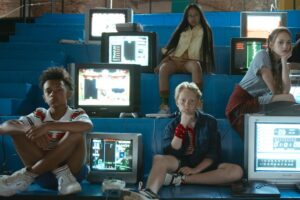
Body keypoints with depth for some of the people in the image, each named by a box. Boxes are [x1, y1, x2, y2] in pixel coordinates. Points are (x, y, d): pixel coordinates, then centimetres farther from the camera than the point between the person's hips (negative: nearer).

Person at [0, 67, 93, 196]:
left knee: (76, 132, -27)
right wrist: (28, 130, -29)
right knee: (18, 129, -12)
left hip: (71, 169, -2)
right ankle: (62, 175, -22)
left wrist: (48, 126, -36)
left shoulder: (77, 114, -1)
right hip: (43, 173, 3)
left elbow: (88, 126, -28)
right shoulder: (39, 115, 7)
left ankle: (27, 175, -26)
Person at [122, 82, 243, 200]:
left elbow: (213, 153, -2)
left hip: (203, 167, 1)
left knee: (237, 171, -27)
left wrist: (195, 169, -18)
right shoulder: (173, 125, 5)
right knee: (159, 159, -29)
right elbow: (170, 154, -10)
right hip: (181, 166, 0)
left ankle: (180, 179, -29)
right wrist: (182, 125, -14)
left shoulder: (209, 121, 4)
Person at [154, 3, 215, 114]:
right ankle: (164, 104, -37)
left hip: (191, 61, -3)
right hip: (175, 60, 3)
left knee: (196, 66, -40)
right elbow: (171, 46, 18)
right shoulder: (182, 29, 21)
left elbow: (207, 50, 8)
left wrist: (206, 65, -8)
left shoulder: (205, 30, 13)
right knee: (163, 68, -32)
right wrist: (164, 60, 4)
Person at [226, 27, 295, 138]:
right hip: (241, 102, -7)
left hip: (257, 102, 7)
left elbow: (286, 90, -13)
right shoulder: (263, 55, -11)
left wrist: (284, 60, -10)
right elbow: (274, 91, -15)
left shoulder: (280, 63, 7)